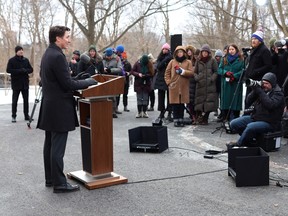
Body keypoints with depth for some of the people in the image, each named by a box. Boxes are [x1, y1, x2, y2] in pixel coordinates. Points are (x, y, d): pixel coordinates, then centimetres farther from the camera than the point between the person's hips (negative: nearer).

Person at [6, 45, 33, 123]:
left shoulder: (26, 60, 9)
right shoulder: (12, 60, -2)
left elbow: (31, 69, 9)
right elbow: (8, 70, -10)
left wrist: (25, 70, -13)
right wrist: (19, 71, -18)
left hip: (25, 83, 4)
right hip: (16, 84, -4)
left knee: (26, 100, 7)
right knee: (15, 100, -1)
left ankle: (26, 116, 16)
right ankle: (13, 116, 6)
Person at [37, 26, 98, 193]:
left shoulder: (47, 54, 12)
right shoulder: (58, 56, -19)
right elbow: (68, 84, -20)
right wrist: (89, 81, -8)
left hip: (49, 107, 10)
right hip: (59, 108, -10)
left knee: (50, 145, 14)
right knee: (58, 148, -5)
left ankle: (50, 178, 24)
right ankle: (59, 183, 1)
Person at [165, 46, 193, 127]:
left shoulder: (188, 62, 8)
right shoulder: (172, 62, 9)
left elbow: (191, 72, -1)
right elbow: (167, 73, 10)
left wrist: (183, 71, -13)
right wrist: (169, 82, 0)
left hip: (184, 87, 0)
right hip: (174, 87, 0)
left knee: (182, 104, 1)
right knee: (175, 104, -1)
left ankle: (181, 120, 10)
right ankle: (176, 120, 6)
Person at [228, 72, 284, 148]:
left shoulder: (278, 94, -8)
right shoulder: (262, 90, 9)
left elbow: (270, 105, -27)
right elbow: (248, 101, 5)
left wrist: (260, 92, -25)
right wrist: (254, 91, -11)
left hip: (269, 122, -7)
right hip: (254, 117, 7)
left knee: (250, 127, -35)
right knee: (233, 123, -6)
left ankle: (238, 144, -14)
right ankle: (248, 140, 2)